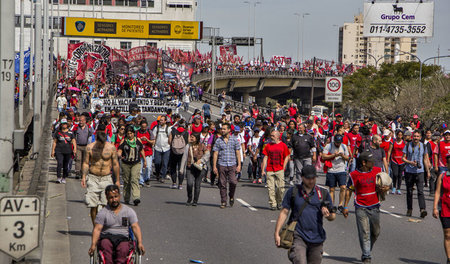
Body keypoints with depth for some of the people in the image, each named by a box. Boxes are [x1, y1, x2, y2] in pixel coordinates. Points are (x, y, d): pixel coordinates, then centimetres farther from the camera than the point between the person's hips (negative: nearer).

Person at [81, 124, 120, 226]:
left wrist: (117, 180, 6)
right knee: (93, 206, 0)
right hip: (93, 178, 0)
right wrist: (83, 177, -5)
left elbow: (115, 165, 6)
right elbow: (85, 163, 5)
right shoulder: (90, 147, 0)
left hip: (106, 179, 0)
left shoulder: (111, 148, -1)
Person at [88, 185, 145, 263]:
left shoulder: (129, 211, 12)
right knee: (106, 245, -36)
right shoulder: (102, 213, 7)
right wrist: (93, 244, -18)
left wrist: (140, 243, -11)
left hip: (122, 237, 0)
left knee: (123, 249, -35)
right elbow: (97, 229, -1)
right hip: (106, 237, 0)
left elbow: (135, 227, 5)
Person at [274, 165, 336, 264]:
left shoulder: (323, 194, 9)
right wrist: (277, 233, -2)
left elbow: (333, 216, 14)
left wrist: (328, 215, -11)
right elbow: (284, 212, 5)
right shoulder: (293, 192, 4)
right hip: (298, 236, -3)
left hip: (316, 239, 3)